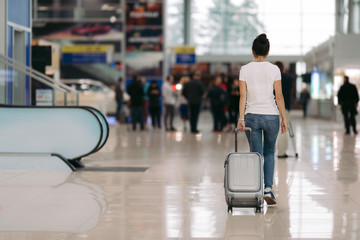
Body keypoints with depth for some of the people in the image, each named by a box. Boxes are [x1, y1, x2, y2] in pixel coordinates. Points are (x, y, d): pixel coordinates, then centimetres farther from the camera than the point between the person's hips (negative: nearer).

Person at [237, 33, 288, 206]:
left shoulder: (245, 70, -1)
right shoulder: (274, 69, -3)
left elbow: (243, 95, -6)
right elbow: (279, 96, -5)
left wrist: (241, 118, -6)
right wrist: (284, 119, 0)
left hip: (251, 116, 0)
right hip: (271, 116, 0)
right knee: (269, 153, 16)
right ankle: (268, 188, 0)